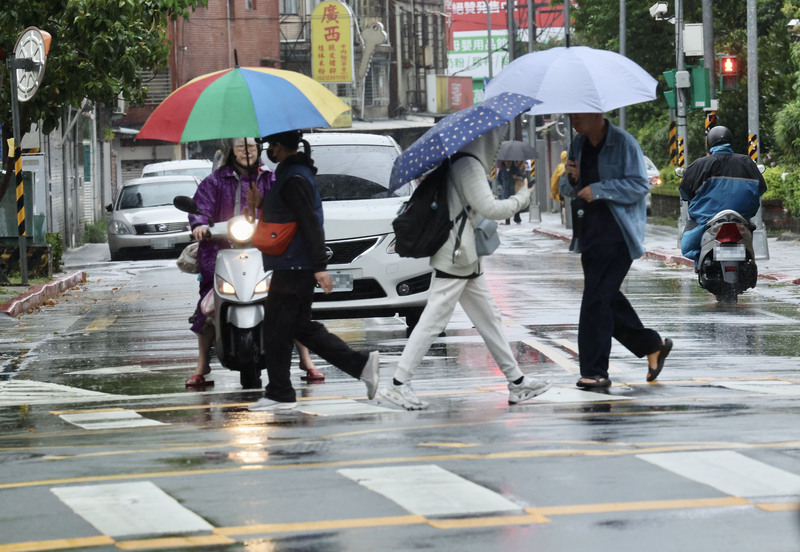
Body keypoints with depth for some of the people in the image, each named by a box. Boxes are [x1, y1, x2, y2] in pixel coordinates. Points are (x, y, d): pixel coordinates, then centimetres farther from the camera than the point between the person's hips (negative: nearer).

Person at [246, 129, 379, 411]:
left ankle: (279, 394, 3)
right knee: (302, 327, 14)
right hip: (298, 267, 11)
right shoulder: (295, 171, 16)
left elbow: (309, 222, -23)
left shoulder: (293, 179, -17)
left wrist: (320, 266, -27)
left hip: (292, 268, -11)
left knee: (277, 329, -3)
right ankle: (361, 364, 10)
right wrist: (261, 203, 14)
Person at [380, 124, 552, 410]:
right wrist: (521, 198, -7)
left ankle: (516, 380, 16)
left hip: (466, 260, 11)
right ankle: (398, 384, -8)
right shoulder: (468, 166, -16)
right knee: (433, 321, -10)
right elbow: (489, 208, -21)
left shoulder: (468, 163, 16)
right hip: (455, 258, -11)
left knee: (489, 318, 12)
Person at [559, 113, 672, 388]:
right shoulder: (578, 145, 13)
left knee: (596, 299, -13)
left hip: (617, 235, -8)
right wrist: (571, 179, -5)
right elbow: (567, 191, 19)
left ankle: (594, 372, -10)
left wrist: (598, 190, -19)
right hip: (590, 232, 8)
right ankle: (653, 345, 29)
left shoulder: (624, 143, -9)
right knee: (608, 299, 11)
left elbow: (639, 185, -14)